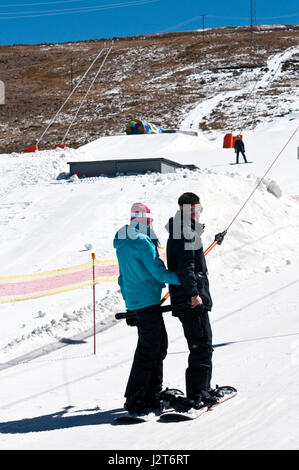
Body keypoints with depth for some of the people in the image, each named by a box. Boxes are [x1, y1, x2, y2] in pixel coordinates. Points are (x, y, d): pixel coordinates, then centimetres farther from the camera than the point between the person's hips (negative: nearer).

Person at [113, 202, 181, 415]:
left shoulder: (123, 243, 12)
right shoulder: (142, 243, -17)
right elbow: (160, 273, -18)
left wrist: (129, 302, 28)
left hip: (134, 300, 10)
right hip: (147, 301, -10)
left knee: (159, 344, 16)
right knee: (149, 349, -4)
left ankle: (152, 393, 21)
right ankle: (134, 399, 0)